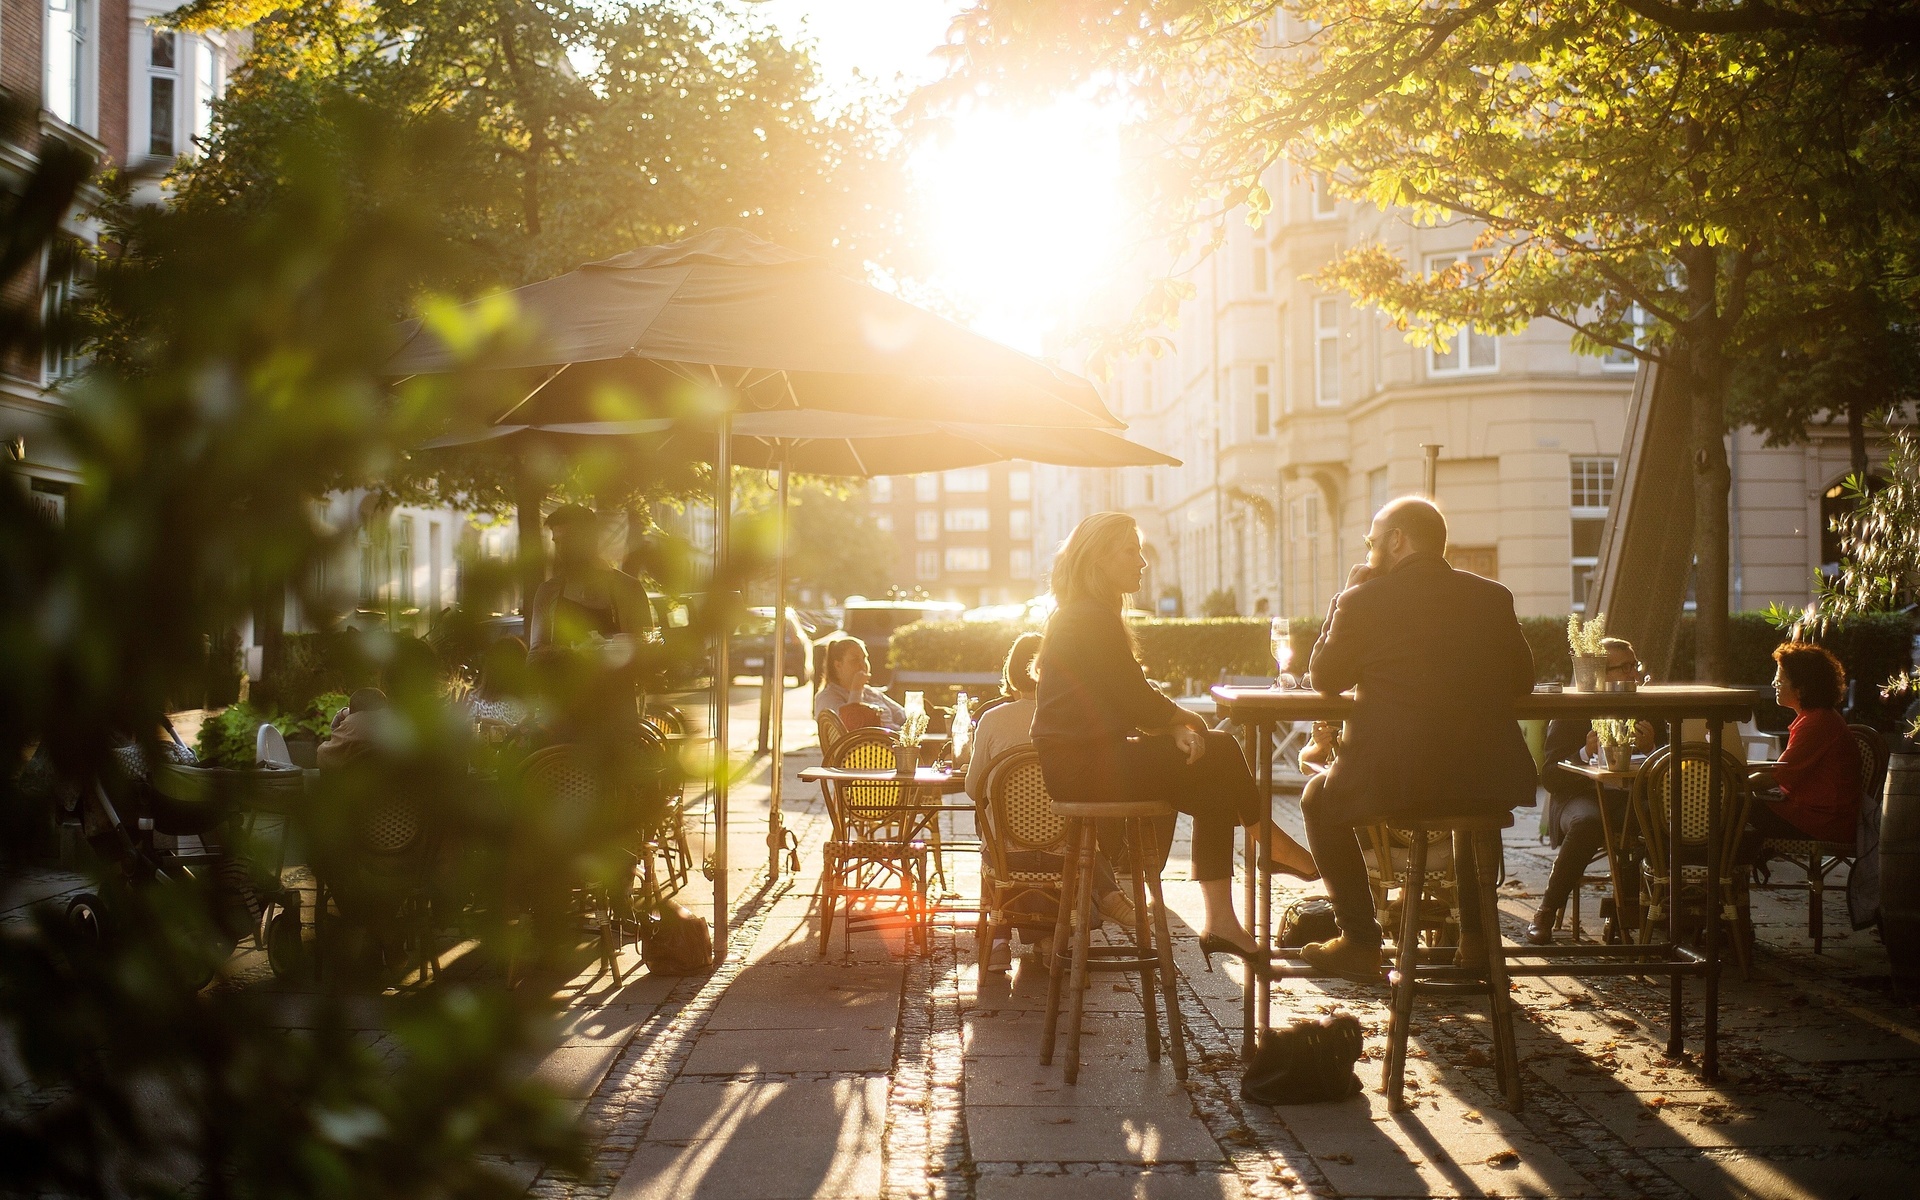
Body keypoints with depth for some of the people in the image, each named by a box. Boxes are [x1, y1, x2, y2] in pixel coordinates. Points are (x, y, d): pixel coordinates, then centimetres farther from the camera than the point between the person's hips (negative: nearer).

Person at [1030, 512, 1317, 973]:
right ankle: (1270, 843, 15)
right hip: (1080, 766, -10)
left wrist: (1176, 727, -3)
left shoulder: (1082, 617, 18)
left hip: (1088, 756, 10)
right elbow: (1137, 701, -16)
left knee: (1213, 783, 1)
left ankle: (1221, 922, -5)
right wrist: (1188, 724, 2)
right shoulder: (1091, 620, -15)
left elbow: (1131, 701, 15)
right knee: (1217, 756, -9)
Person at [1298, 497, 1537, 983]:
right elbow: (1521, 682, 14)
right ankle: (1475, 931, 32)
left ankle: (1360, 942, 19)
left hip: (1390, 782, -4)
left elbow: (1325, 679, 7)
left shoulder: (1363, 601, -6)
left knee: (1320, 804, 26)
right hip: (1487, 785, 4)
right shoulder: (1493, 596, 5)